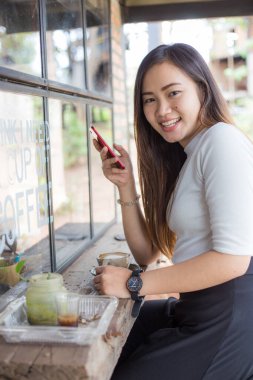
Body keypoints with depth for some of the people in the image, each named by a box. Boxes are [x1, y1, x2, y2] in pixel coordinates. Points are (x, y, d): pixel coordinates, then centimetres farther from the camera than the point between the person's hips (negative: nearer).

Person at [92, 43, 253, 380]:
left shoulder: (222, 139, -14)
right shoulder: (181, 159, 14)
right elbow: (148, 253, 12)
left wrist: (134, 284, -16)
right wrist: (126, 185, 0)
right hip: (194, 308, 8)